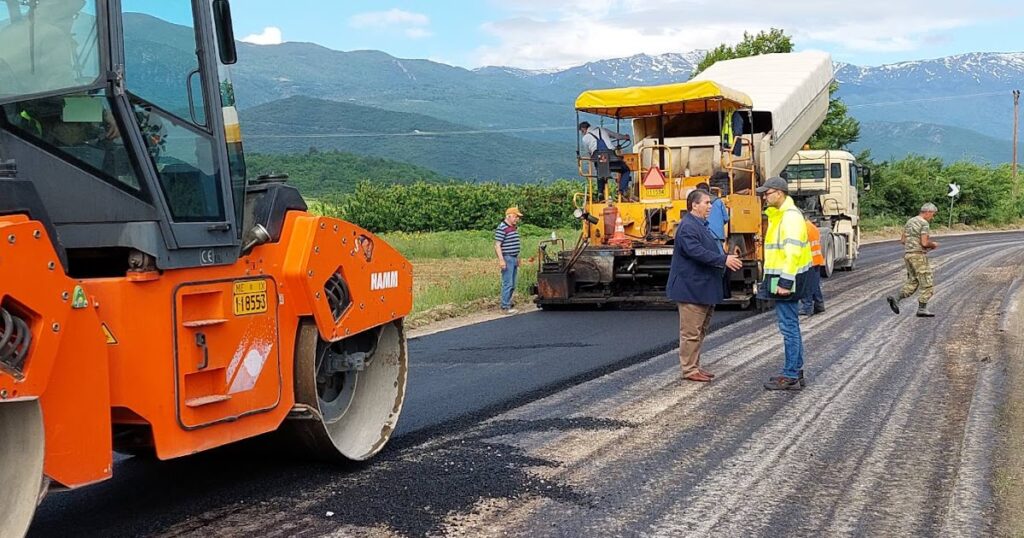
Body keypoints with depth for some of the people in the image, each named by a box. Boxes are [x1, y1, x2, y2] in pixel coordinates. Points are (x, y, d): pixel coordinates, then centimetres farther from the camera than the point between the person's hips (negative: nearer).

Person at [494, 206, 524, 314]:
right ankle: (505, 307, -4)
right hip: (507, 259, -9)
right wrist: (501, 260, -22)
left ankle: (508, 303, 22)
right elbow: (497, 245, -17)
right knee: (507, 284, -8)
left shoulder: (515, 227, 15)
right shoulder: (502, 228, -13)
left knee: (512, 285, 13)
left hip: (514, 258, 9)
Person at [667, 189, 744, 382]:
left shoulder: (701, 225, 17)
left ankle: (695, 366, 25)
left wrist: (727, 258, 10)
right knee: (691, 332, -4)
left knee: (700, 331, 16)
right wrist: (724, 260, -28)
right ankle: (689, 370, 2)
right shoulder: (688, 226, -17)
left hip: (703, 288, 11)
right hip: (691, 288, -11)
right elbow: (696, 252, -28)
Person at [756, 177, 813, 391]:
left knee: (789, 327, -6)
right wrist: (772, 280, 22)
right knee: (791, 326, 15)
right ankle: (796, 372, 23)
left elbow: (793, 252, -23)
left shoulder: (791, 216, -16)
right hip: (782, 278, 11)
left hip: (786, 279, -11)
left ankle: (791, 377, -2)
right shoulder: (778, 215, 17)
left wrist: (785, 282, -25)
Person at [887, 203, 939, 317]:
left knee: (912, 282, 14)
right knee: (927, 283, 1)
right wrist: (933, 244, 1)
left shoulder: (910, 221, 14)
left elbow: (902, 240, 15)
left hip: (908, 254, 8)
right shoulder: (924, 224, -12)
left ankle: (896, 299, -4)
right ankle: (922, 309, 1)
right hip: (919, 256, -8)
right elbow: (924, 243, -20)